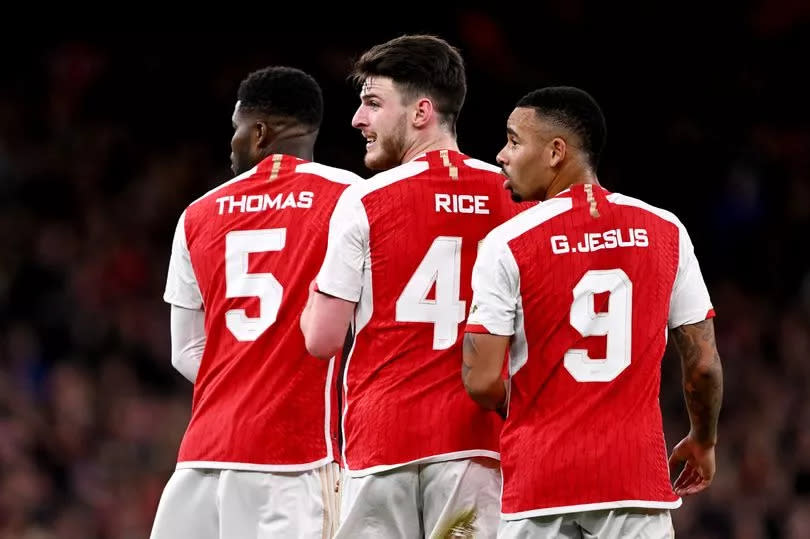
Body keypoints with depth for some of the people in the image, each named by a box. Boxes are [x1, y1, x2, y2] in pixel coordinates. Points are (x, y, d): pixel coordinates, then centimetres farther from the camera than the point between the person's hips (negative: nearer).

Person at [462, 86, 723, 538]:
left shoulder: (507, 245, -7)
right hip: (637, 477, 2)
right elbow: (704, 364, 5)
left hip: (540, 479, -2)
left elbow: (482, 382, -9)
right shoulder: (666, 232, 3)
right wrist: (704, 441, 23)